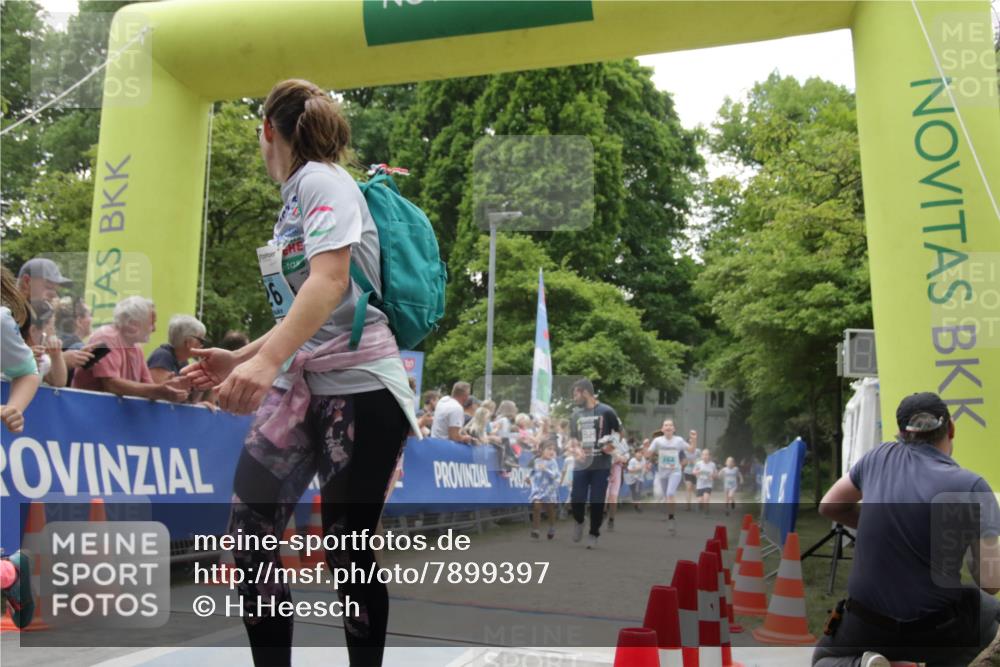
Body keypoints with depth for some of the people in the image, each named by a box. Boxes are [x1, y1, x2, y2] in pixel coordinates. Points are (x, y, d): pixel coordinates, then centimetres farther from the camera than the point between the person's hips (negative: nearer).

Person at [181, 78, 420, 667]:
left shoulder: (322, 180, -6)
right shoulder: (296, 197, 20)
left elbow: (329, 281, -22)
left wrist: (265, 361, -32)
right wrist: (240, 358, 18)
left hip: (359, 387, -8)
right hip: (300, 385, 8)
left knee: (349, 551, -1)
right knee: (250, 536, -1)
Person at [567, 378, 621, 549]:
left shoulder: (606, 411, -6)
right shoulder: (576, 415, 8)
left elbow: (619, 432, 5)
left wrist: (612, 446, -13)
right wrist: (577, 448, -2)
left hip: (601, 466, -3)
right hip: (581, 465, 3)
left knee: (597, 502, 2)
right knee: (577, 499, 0)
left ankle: (594, 534, 20)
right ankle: (579, 522, 31)